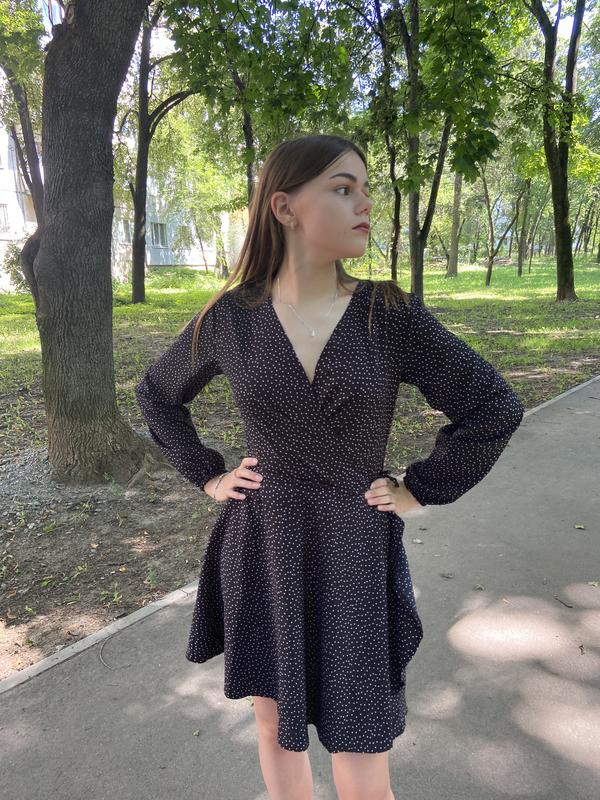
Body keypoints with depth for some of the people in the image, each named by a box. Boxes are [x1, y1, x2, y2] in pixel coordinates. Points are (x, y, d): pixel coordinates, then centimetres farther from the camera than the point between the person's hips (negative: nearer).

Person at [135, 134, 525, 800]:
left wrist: (418, 489, -5)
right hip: (260, 553, 2)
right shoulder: (231, 318, -6)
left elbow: (495, 408, -2)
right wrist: (207, 476, 3)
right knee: (275, 726, 22)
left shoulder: (393, 316, -10)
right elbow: (157, 393, 11)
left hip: (354, 557, -1)